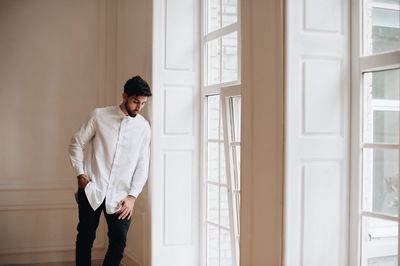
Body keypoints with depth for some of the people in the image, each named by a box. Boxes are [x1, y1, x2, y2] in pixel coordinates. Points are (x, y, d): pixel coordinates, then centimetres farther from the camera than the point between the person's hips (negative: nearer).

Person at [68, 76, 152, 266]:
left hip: (120, 195, 1)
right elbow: (77, 142, 6)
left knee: (119, 243, -1)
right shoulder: (100, 115, -1)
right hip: (92, 189, -1)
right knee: (85, 238, 6)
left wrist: (132, 195, -3)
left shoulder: (143, 127, 3)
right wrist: (80, 173, -3)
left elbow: (142, 165, 4)